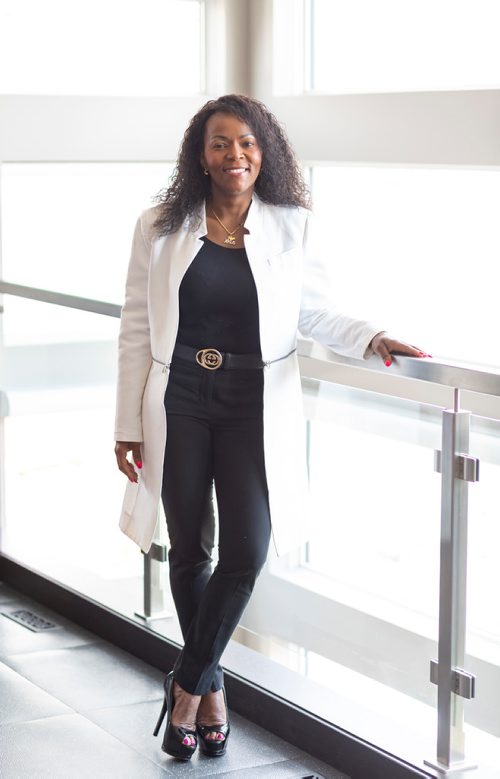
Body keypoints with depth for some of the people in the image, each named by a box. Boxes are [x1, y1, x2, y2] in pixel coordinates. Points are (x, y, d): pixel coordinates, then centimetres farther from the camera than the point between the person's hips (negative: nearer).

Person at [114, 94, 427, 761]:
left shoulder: (292, 227, -1)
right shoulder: (161, 229, -1)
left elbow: (315, 313, 9)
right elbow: (137, 329, 2)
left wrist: (372, 338, -10)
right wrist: (128, 424, 1)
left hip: (255, 406, 0)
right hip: (179, 405, 1)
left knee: (246, 553, -6)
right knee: (190, 549, 9)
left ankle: (189, 681, 17)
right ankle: (210, 689, 29)